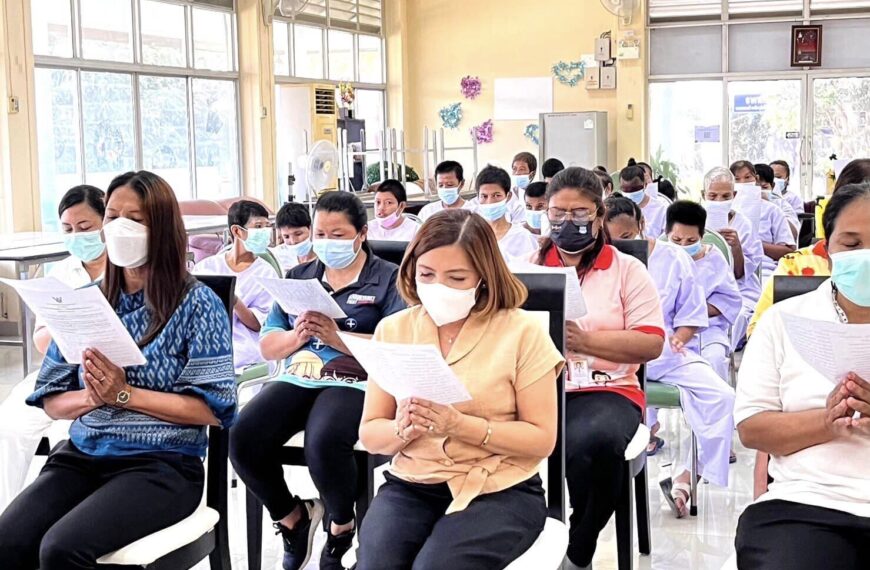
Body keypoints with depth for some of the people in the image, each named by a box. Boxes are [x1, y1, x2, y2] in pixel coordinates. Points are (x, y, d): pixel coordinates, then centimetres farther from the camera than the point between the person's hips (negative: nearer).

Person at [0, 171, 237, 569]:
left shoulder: (197, 304, -3)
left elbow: (214, 408, -10)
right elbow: (50, 400, 12)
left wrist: (124, 394, -16)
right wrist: (90, 397, -11)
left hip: (161, 464, -4)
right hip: (82, 456, 5)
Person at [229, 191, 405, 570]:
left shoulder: (388, 279, 6)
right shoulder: (298, 277, 21)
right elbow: (267, 346, 16)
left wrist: (338, 337, -18)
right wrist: (295, 337, -6)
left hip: (353, 383, -4)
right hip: (296, 379, 5)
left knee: (323, 444, -36)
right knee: (242, 439, -24)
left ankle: (342, 525, -3)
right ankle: (290, 516, 5)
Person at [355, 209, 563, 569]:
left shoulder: (522, 333, -4)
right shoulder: (393, 330, 6)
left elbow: (542, 439, -6)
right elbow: (369, 434, 7)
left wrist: (460, 425, -20)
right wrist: (402, 429, -17)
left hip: (500, 491, -2)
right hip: (411, 486, 3)